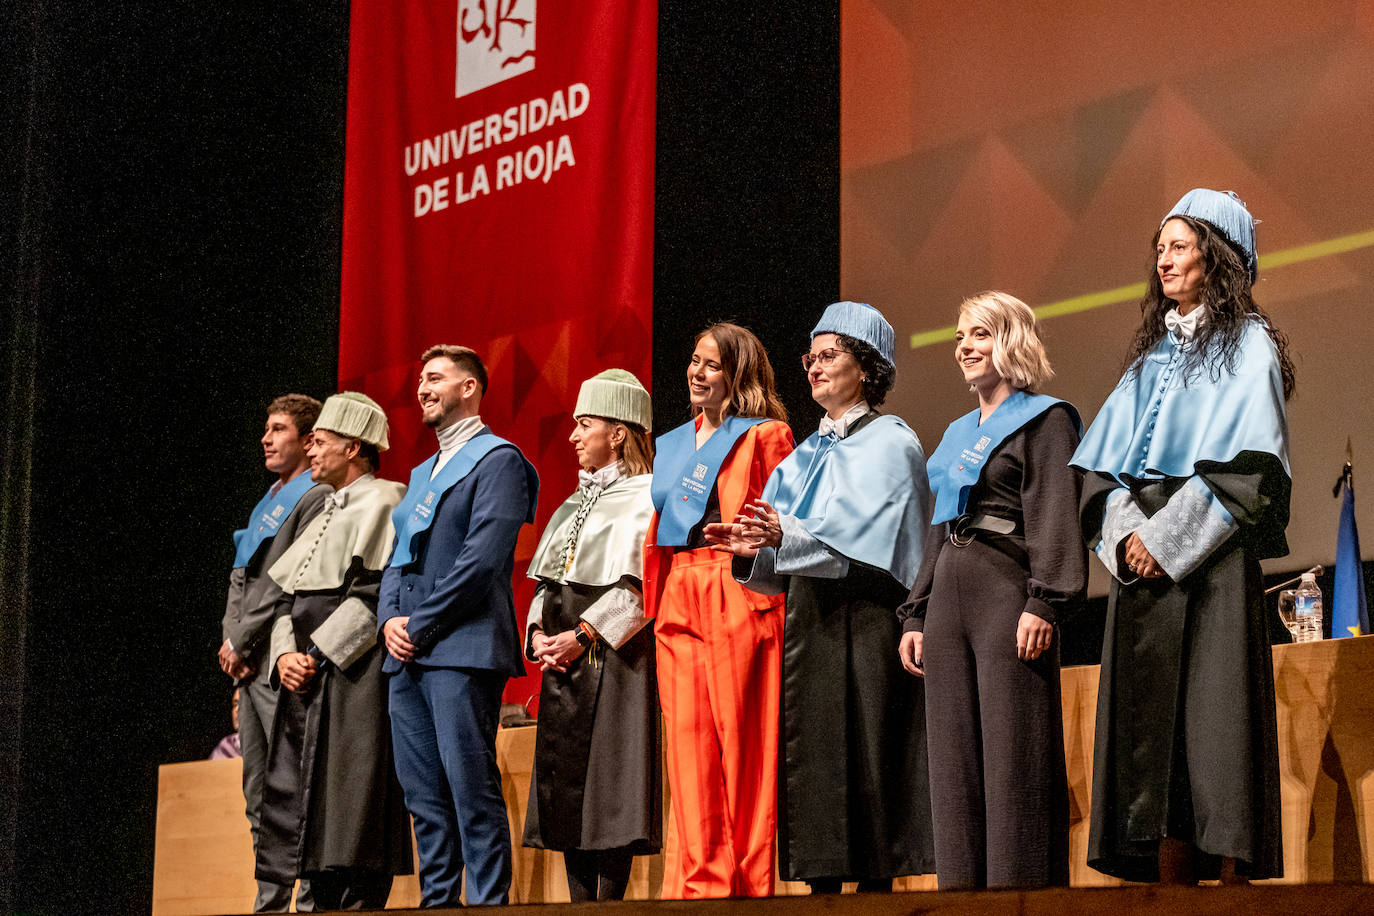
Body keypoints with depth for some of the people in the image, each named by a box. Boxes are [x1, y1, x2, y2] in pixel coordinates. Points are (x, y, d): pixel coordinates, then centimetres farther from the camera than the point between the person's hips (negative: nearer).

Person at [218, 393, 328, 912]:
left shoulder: (315, 499, -6)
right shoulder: (266, 504, 23)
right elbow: (240, 579, 20)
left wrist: (242, 640, -11)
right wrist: (229, 638, 3)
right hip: (249, 668, 9)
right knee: (260, 799, 8)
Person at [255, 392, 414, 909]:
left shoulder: (381, 502, -4)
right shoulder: (327, 513, 23)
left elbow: (373, 595, -15)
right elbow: (289, 594, 19)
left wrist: (320, 652, -16)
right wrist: (285, 653, 1)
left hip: (354, 674, -9)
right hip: (306, 680, 9)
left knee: (349, 806, -11)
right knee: (306, 807, 6)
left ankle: (357, 905, -11)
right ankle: (325, 904, 9)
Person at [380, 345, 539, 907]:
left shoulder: (497, 459, -3)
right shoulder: (422, 473, 25)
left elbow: (483, 558, -13)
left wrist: (420, 624, -13)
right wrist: (390, 618, 3)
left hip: (461, 650, -8)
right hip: (408, 654, 9)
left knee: (473, 791, -11)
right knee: (424, 797, 7)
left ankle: (488, 904, -10)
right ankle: (436, 905, 11)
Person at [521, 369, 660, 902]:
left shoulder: (644, 498, -5)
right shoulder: (576, 502, 20)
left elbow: (639, 586, -14)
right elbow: (548, 578, 19)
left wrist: (583, 635, -18)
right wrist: (540, 632, 2)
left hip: (613, 656, -8)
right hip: (564, 660, 8)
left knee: (609, 788, -9)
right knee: (566, 789, 5)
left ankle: (611, 902, -7)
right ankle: (579, 903, 9)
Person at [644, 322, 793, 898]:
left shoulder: (765, 435, 3)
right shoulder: (670, 445, 23)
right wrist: (653, 604, 14)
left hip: (739, 601, -6)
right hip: (678, 605, 6)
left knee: (743, 739, -7)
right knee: (689, 742, 0)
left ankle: (752, 885, -5)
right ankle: (701, 882, 1)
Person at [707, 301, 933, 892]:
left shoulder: (890, 443, 0)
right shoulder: (803, 457, 21)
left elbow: (856, 539, -15)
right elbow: (783, 573, 16)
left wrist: (785, 535, -30)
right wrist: (753, 555, -5)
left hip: (865, 623, -7)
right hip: (808, 629, 7)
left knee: (863, 772, -10)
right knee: (812, 773, 2)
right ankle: (821, 896, 2)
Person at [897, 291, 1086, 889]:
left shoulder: (1045, 420, 1)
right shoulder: (958, 434, 23)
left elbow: (1055, 517, -9)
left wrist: (1043, 603, -20)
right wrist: (916, 614, 17)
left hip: (1007, 594, -7)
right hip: (947, 600, 7)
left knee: (1013, 765, -9)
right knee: (955, 767, 4)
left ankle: (1021, 893, -9)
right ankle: (962, 894, 7)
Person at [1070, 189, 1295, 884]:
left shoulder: (1247, 346, 2)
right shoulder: (1152, 353, 20)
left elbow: (1244, 464, -9)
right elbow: (1105, 461, 14)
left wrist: (1168, 540, -15)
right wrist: (1125, 534, -4)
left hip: (1210, 561, -6)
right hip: (1142, 562, 6)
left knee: (1214, 720, -10)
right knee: (1153, 728, 1)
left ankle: (1232, 883, -10)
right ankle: (1171, 897, 3)